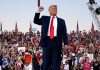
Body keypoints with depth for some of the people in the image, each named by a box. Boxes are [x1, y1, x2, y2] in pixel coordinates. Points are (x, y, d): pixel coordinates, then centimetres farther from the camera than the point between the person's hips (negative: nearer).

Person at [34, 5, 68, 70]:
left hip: (56, 42, 0)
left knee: (56, 63, 1)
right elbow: (36, 21, 6)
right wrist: (38, 12, -5)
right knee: (46, 62, 2)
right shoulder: (44, 18, 17)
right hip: (47, 41, 0)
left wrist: (66, 43, -4)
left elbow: (64, 33, 8)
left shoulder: (61, 21, 14)